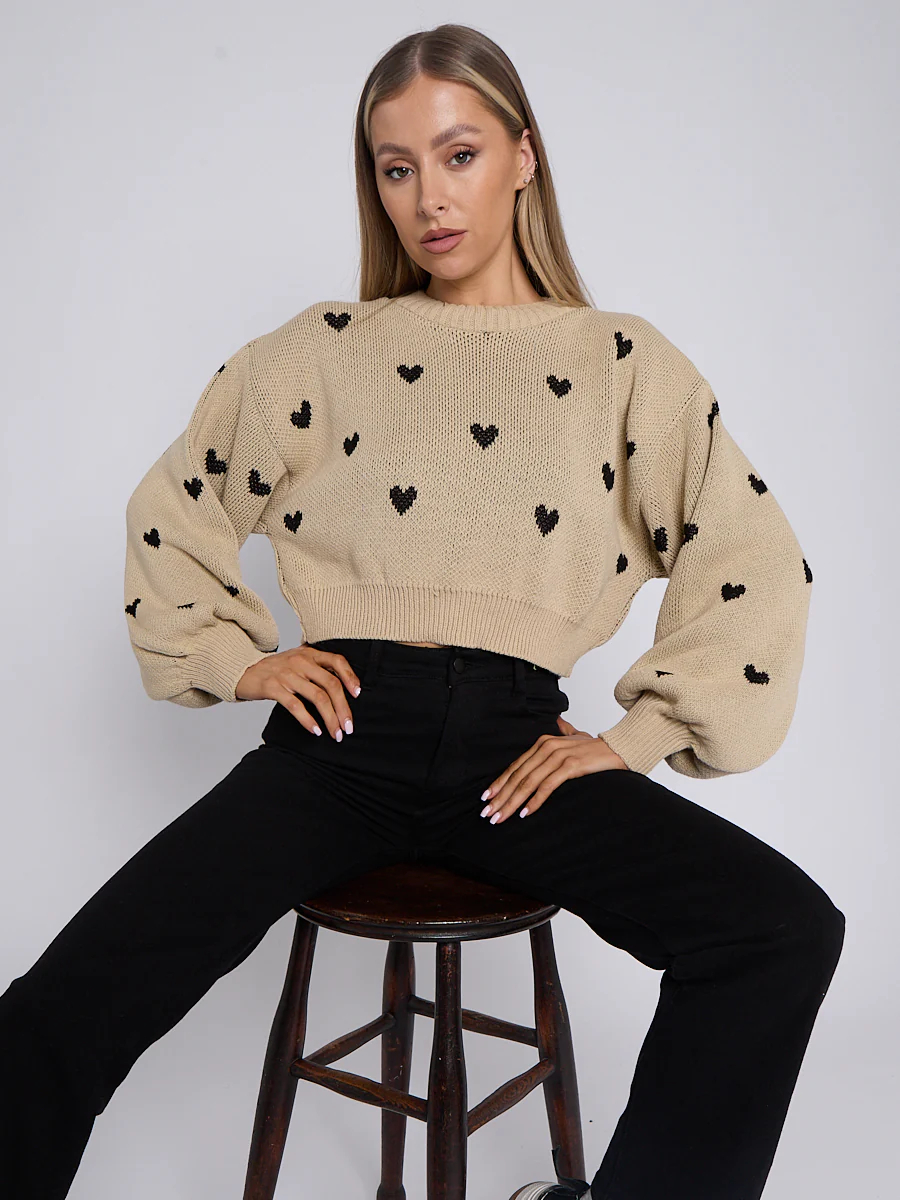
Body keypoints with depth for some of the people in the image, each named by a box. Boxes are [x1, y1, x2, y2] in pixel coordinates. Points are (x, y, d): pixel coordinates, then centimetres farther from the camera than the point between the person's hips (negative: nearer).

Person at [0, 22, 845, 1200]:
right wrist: (238, 658, 6)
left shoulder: (623, 364, 10)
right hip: (345, 730, 0)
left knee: (790, 930, -23)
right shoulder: (320, 352, 13)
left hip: (516, 746, 1)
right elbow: (168, 515, 19)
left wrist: (639, 736, 0)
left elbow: (758, 565, 6)